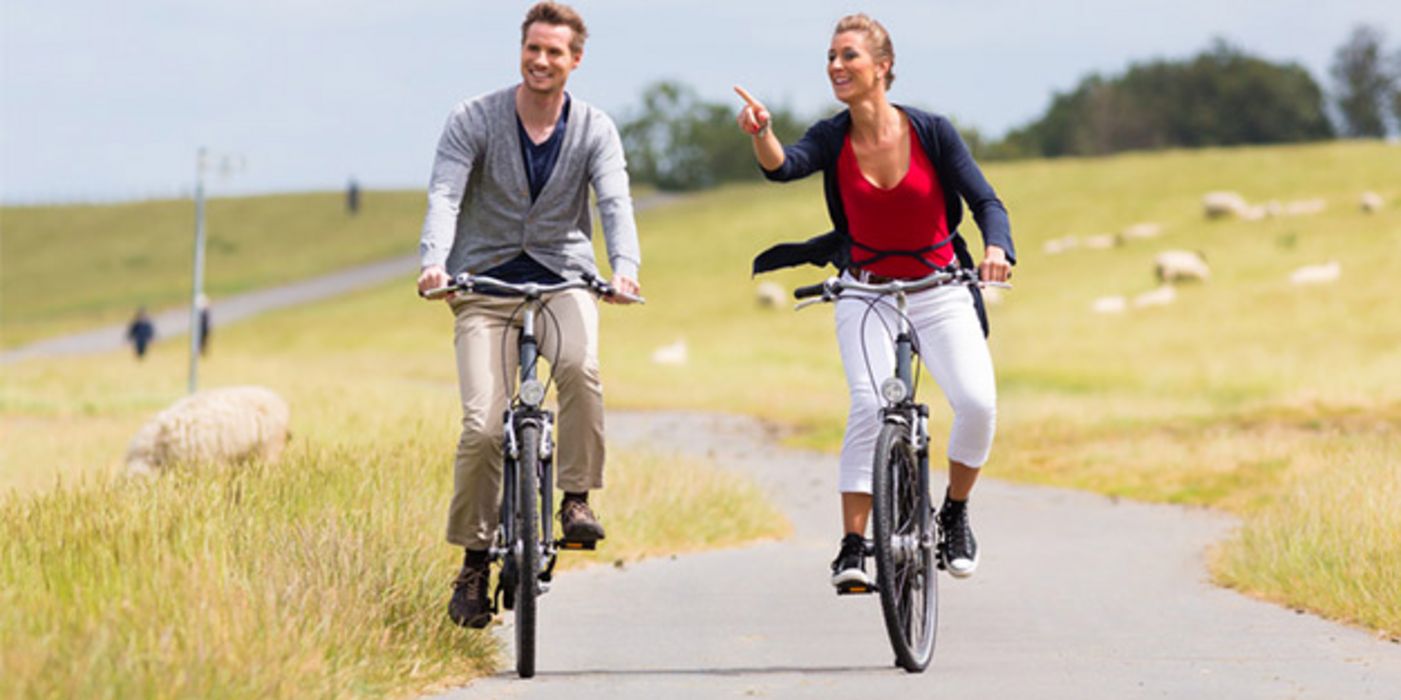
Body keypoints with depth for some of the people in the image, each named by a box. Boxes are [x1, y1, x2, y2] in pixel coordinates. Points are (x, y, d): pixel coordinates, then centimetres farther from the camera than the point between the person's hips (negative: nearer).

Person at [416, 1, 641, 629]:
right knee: (483, 427, -13)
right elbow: (445, 195, -14)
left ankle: (577, 500, -16)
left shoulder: (594, 130, 0)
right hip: (486, 281, 0)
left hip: (563, 277, 1)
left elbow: (615, 202, -13)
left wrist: (625, 266, -33)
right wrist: (434, 262, -34)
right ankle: (474, 562, 3)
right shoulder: (474, 120, -3)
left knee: (579, 367, -33)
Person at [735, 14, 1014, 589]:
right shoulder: (832, 138, -6)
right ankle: (852, 547, -18)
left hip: (939, 292, 0)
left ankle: (954, 514, 7)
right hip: (866, 294, 0)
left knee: (978, 403, -20)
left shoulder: (931, 131, -9)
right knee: (869, 407, -23)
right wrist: (761, 134, -47)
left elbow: (986, 202, -8)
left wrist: (996, 248, -29)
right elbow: (783, 167, -25)